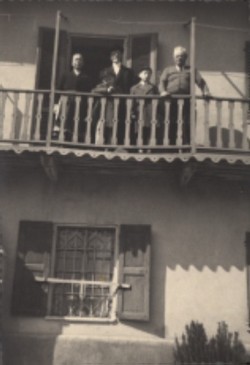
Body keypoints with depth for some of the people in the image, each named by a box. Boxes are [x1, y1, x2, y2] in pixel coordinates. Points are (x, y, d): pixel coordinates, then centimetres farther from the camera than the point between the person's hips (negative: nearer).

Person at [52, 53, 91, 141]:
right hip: (65, 102, 1)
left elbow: (88, 94, 4)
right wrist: (56, 103, -1)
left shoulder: (85, 78, 11)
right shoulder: (66, 76, 17)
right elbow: (59, 90, 12)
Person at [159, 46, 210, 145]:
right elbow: (162, 82, 8)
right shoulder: (168, 70, 23)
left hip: (186, 99, 0)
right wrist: (163, 91, -14)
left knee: (187, 122, -7)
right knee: (172, 123, -3)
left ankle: (186, 144, -5)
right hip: (172, 100, 0)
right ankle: (171, 144, 1)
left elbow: (201, 81, 10)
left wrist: (205, 91, -10)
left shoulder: (191, 70, 21)